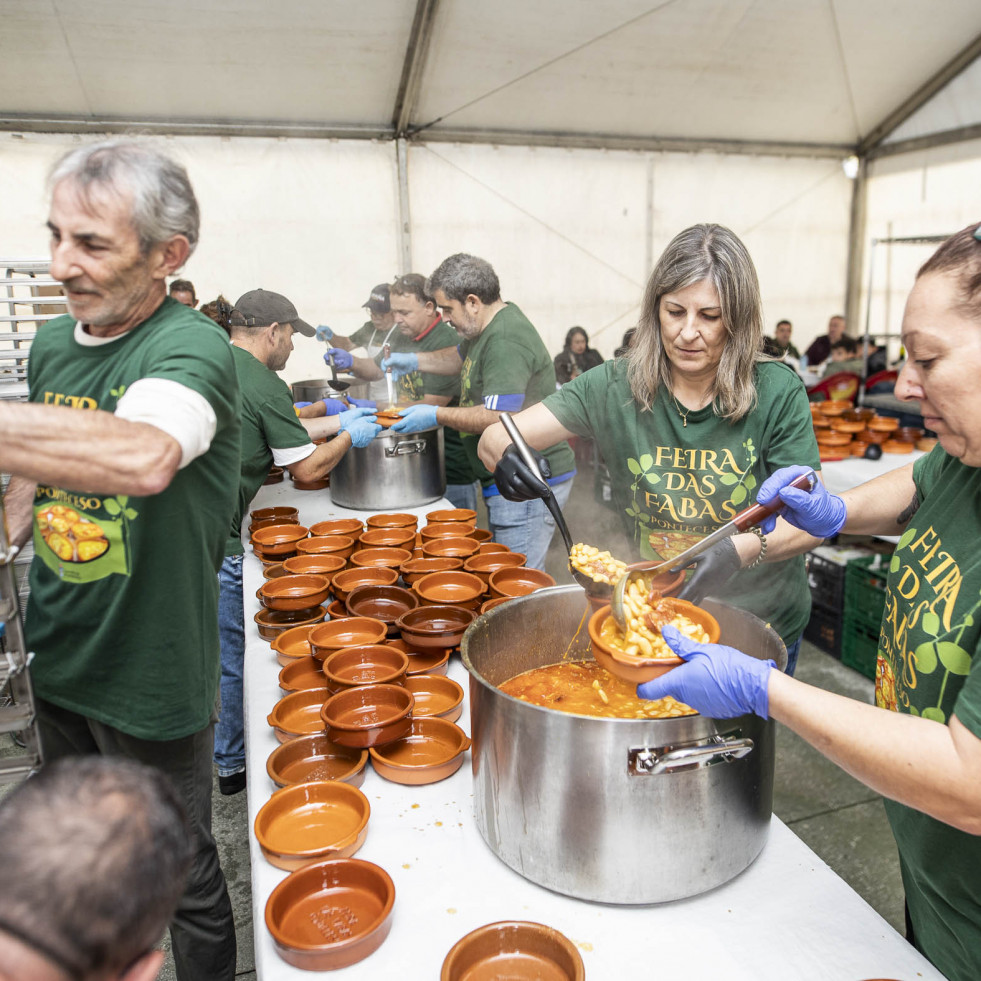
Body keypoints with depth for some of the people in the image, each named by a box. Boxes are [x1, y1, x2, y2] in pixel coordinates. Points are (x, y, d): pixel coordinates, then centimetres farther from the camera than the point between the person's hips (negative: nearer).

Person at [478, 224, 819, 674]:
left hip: (763, 626, -1)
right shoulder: (616, 386, -11)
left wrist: (741, 548, -33)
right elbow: (496, 435, -12)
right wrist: (503, 451, -36)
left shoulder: (777, 392, -15)